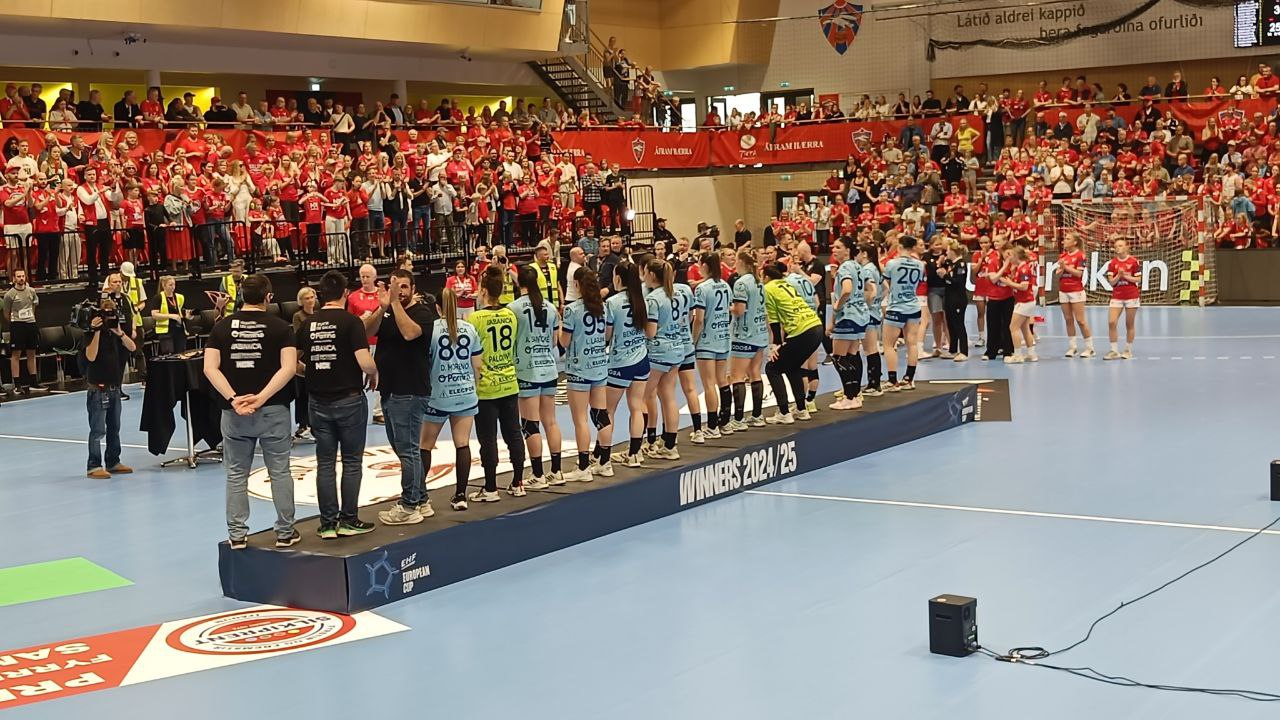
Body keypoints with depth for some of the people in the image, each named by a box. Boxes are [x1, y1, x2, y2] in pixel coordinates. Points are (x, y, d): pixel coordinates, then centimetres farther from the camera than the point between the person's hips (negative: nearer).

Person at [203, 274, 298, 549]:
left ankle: (237, 534, 13)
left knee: (236, 474, 10)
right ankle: (285, 532, 13)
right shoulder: (280, 327, -3)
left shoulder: (222, 326, 2)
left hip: (233, 411, 2)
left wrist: (233, 399, -13)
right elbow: (288, 367, -15)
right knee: (279, 472, 8)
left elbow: (210, 368, -7)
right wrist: (262, 397, -17)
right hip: (273, 410, -2)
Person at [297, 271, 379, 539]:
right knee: (351, 462, 7)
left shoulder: (308, 324, 2)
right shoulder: (350, 321, -12)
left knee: (325, 463, 9)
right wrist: (374, 375, 0)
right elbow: (365, 362, -20)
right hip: (349, 400, -4)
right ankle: (349, 520, 10)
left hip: (318, 401, 4)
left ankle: (327, 523, 11)